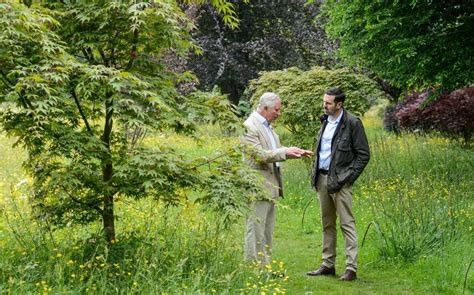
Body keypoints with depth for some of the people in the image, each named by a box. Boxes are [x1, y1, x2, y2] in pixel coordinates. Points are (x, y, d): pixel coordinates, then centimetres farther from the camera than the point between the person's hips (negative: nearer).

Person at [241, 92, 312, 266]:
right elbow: (260, 155, -20)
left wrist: (295, 152, 8)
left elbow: (276, 151, 23)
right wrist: (286, 152, -22)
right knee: (256, 229, -7)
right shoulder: (249, 127, -14)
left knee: (267, 231, 13)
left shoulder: (267, 126, 16)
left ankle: (264, 268, 20)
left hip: (270, 186, 10)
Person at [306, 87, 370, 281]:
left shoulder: (352, 123, -10)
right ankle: (328, 265, 20)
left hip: (339, 180, -8)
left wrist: (348, 177, -14)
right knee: (327, 224, 13)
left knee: (347, 224, -7)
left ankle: (351, 268, -6)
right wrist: (315, 174, 12)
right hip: (322, 178, 8)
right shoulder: (325, 121, 13)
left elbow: (363, 155, -9)